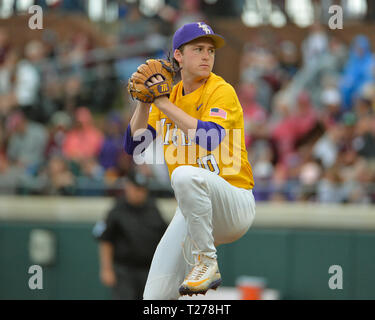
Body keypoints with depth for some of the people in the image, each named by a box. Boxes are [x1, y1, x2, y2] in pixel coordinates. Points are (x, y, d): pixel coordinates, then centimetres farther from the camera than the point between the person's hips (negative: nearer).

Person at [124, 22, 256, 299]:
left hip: (235, 206, -6)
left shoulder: (222, 91, -10)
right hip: (192, 210, 6)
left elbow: (210, 140, -28)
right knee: (156, 299, -5)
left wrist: (165, 104, -23)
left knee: (185, 175, -38)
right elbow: (134, 147, 3)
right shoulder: (168, 95, 9)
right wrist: (144, 103, -10)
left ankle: (206, 263, -25)